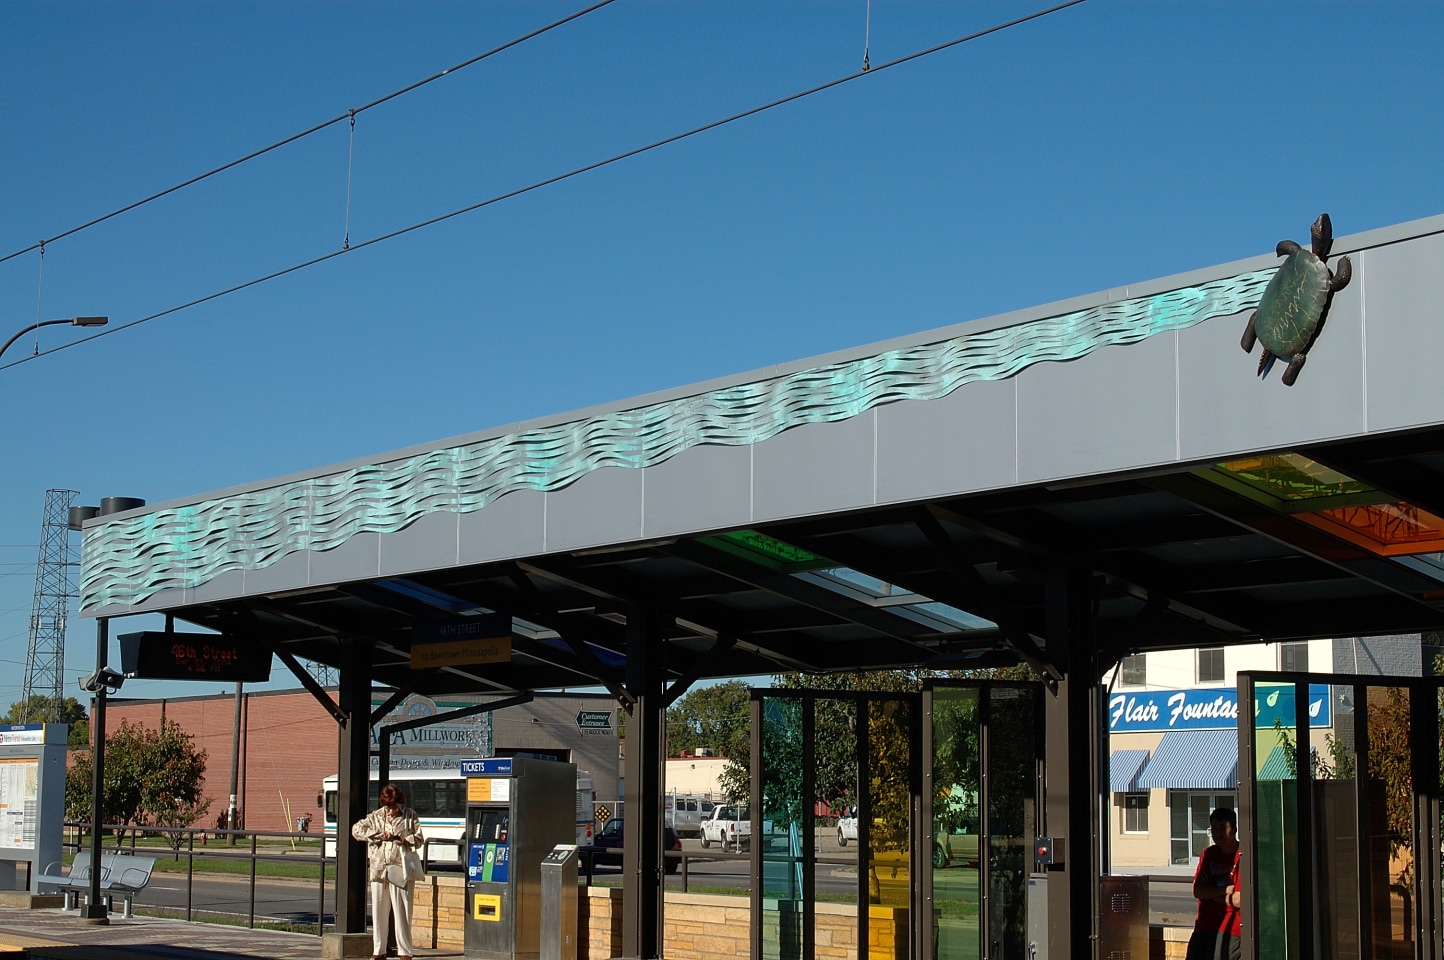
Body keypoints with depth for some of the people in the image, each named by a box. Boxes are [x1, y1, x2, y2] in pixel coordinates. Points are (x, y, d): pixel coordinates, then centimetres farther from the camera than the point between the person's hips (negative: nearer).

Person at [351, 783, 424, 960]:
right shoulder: (376, 816, 11)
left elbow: (418, 839, 6)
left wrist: (403, 840, -14)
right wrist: (377, 834, -8)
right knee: (378, 912, 7)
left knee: (402, 912, -4)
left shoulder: (410, 816, 6)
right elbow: (356, 829, 5)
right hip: (378, 871, 3)